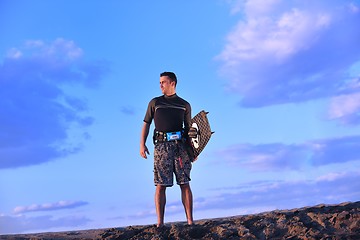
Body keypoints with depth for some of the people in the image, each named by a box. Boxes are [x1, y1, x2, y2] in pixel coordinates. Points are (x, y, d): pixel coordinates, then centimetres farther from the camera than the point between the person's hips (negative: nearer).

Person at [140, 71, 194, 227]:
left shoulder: (185, 105, 17)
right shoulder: (154, 102, 16)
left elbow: (189, 128, 17)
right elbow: (146, 124, 13)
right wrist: (142, 144, 0)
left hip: (180, 144, 1)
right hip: (161, 144, 0)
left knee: (185, 183, -3)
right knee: (161, 185, -6)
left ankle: (190, 221, -1)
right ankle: (160, 223, -6)